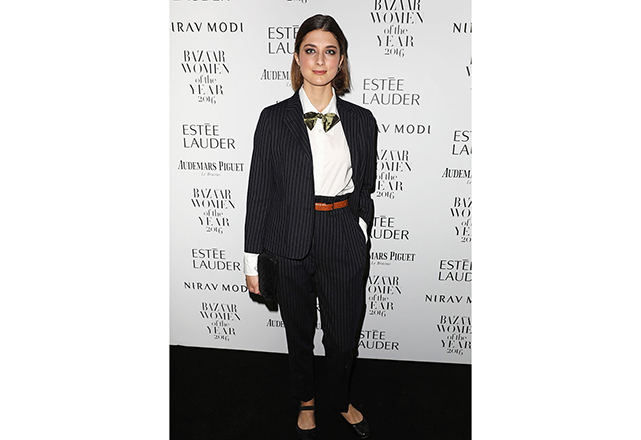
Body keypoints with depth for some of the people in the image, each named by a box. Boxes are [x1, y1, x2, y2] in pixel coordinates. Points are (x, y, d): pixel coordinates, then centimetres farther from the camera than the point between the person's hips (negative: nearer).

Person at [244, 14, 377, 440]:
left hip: (345, 244, 1)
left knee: (344, 336, 12)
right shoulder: (274, 119, -4)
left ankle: (343, 400, 43)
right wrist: (252, 259, -2)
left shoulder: (361, 121, 2)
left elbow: (366, 188, 12)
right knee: (299, 333, 16)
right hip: (291, 245, -1)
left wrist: (360, 233, 2)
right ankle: (307, 401, 44)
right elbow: (260, 191, -3)